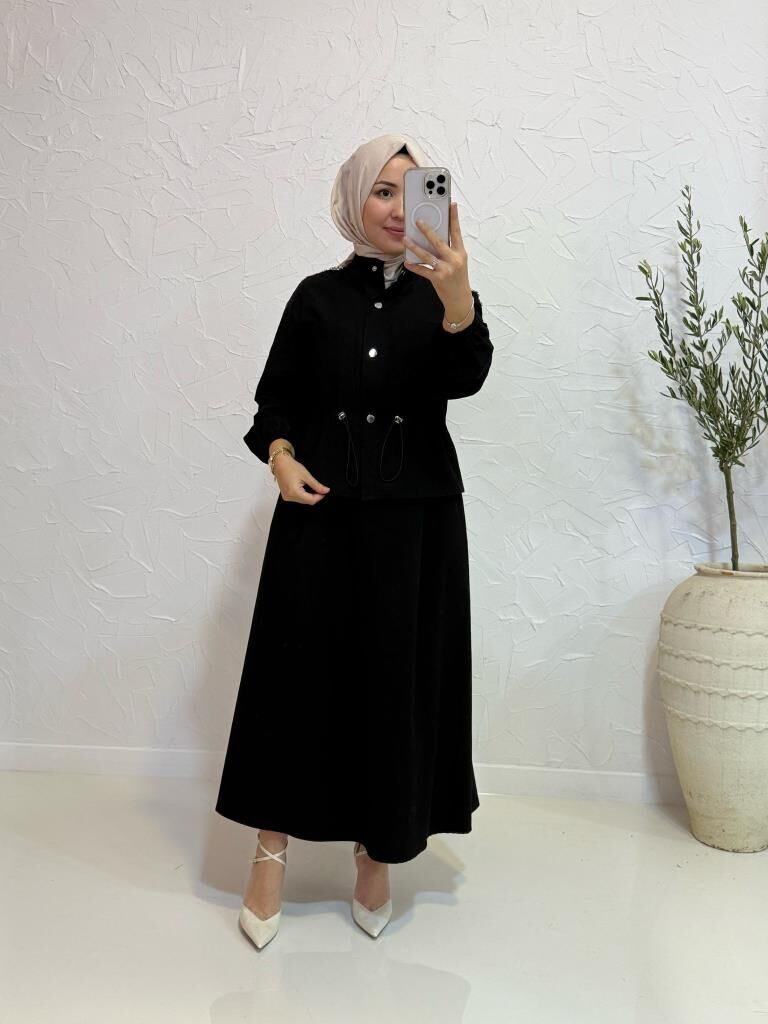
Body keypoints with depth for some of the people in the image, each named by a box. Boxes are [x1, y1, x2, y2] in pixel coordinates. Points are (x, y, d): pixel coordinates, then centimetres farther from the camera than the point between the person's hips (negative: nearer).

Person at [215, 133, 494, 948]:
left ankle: (377, 852, 22)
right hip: (321, 510, 1)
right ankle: (272, 851, 14)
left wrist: (457, 299, -38)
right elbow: (275, 401, 8)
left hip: (416, 514, 0)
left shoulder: (444, 293, 3)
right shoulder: (318, 296, 6)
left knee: (401, 674, 4)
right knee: (297, 668, -1)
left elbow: (466, 377, -18)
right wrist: (280, 456, -13)